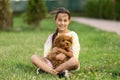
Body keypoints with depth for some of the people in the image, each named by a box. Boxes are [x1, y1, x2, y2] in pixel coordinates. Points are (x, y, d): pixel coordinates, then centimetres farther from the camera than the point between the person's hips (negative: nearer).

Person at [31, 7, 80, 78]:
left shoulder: (73, 35, 1)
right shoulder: (51, 37, 9)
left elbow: (74, 55, -8)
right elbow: (46, 55, 0)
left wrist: (59, 49, -16)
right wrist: (56, 56, -19)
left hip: (67, 64, -2)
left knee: (75, 61, -36)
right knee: (34, 57, -18)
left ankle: (45, 69, -28)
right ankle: (57, 72, -37)